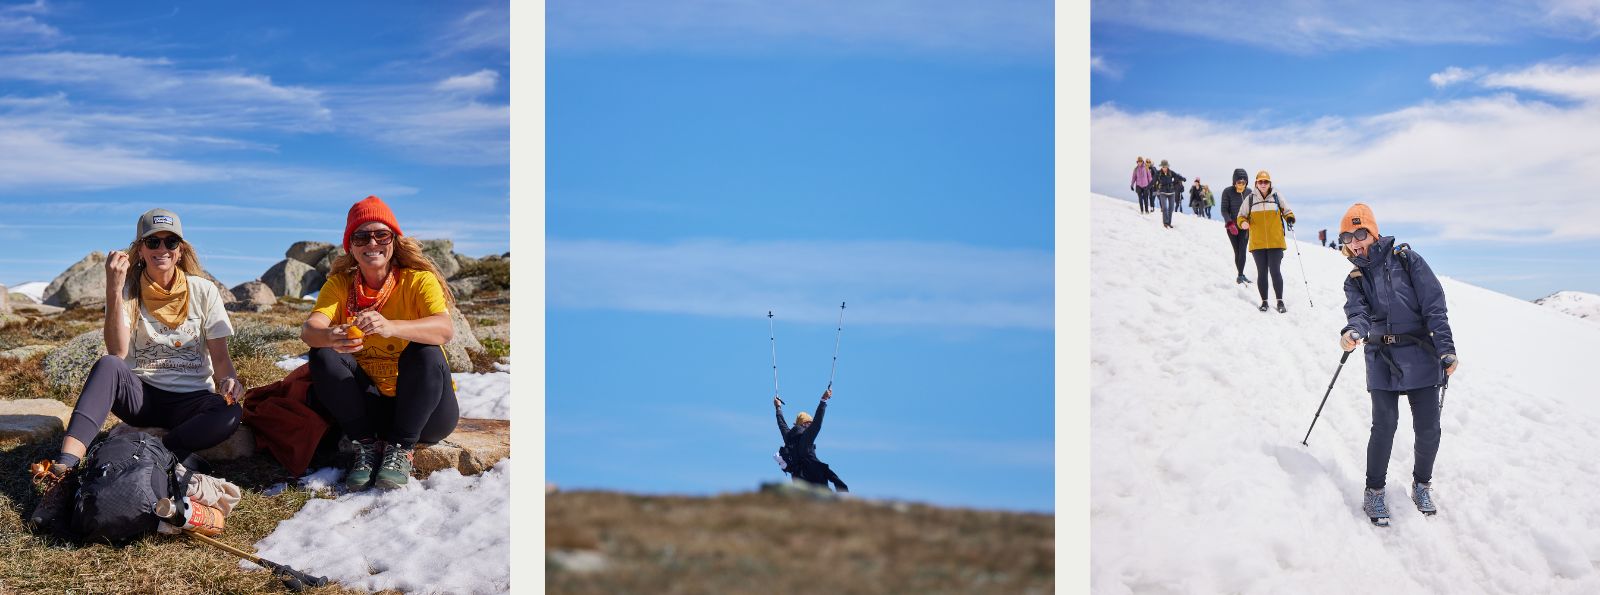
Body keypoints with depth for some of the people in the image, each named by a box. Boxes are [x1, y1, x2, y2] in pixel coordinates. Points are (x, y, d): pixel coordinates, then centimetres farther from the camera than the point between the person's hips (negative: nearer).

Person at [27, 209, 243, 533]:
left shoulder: (203, 290, 2)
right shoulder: (128, 290, 1)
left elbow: (220, 355, 1)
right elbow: (118, 353, -14)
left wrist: (228, 380, -22)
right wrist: (113, 290, -21)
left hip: (190, 399, 0)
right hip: (140, 396, 0)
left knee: (231, 413, -33)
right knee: (107, 366, -33)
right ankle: (64, 471, -48)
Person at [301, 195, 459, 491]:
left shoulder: (419, 280, -12)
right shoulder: (340, 283, -2)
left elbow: (445, 329, -31)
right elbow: (309, 329, -20)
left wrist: (390, 327, -50)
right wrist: (330, 337, -45)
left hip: (425, 411, -3)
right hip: (370, 406, 3)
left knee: (426, 353, -30)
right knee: (323, 356, -18)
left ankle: (401, 450, -16)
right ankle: (366, 446, -10)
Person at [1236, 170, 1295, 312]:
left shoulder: (1277, 198, 6)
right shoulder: (1250, 200, 6)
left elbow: (1287, 211, 14)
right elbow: (1241, 216, 11)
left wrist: (1290, 218, -8)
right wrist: (1243, 223, -12)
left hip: (1276, 243, -1)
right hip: (1257, 244, 1)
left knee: (1275, 271, -5)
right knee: (1262, 273, 5)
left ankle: (1280, 301, 5)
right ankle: (1264, 301, 13)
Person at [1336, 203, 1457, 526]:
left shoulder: (1405, 259, 1)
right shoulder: (1355, 280, 10)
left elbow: (1434, 304, -3)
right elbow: (1359, 313, -9)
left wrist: (1446, 349, -10)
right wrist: (1353, 332, -34)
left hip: (1421, 356, -1)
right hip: (1382, 361, 1)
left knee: (1428, 429, 1)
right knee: (1384, 426, -9)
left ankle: (1422, 484, 25)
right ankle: (1374, 492, 7)